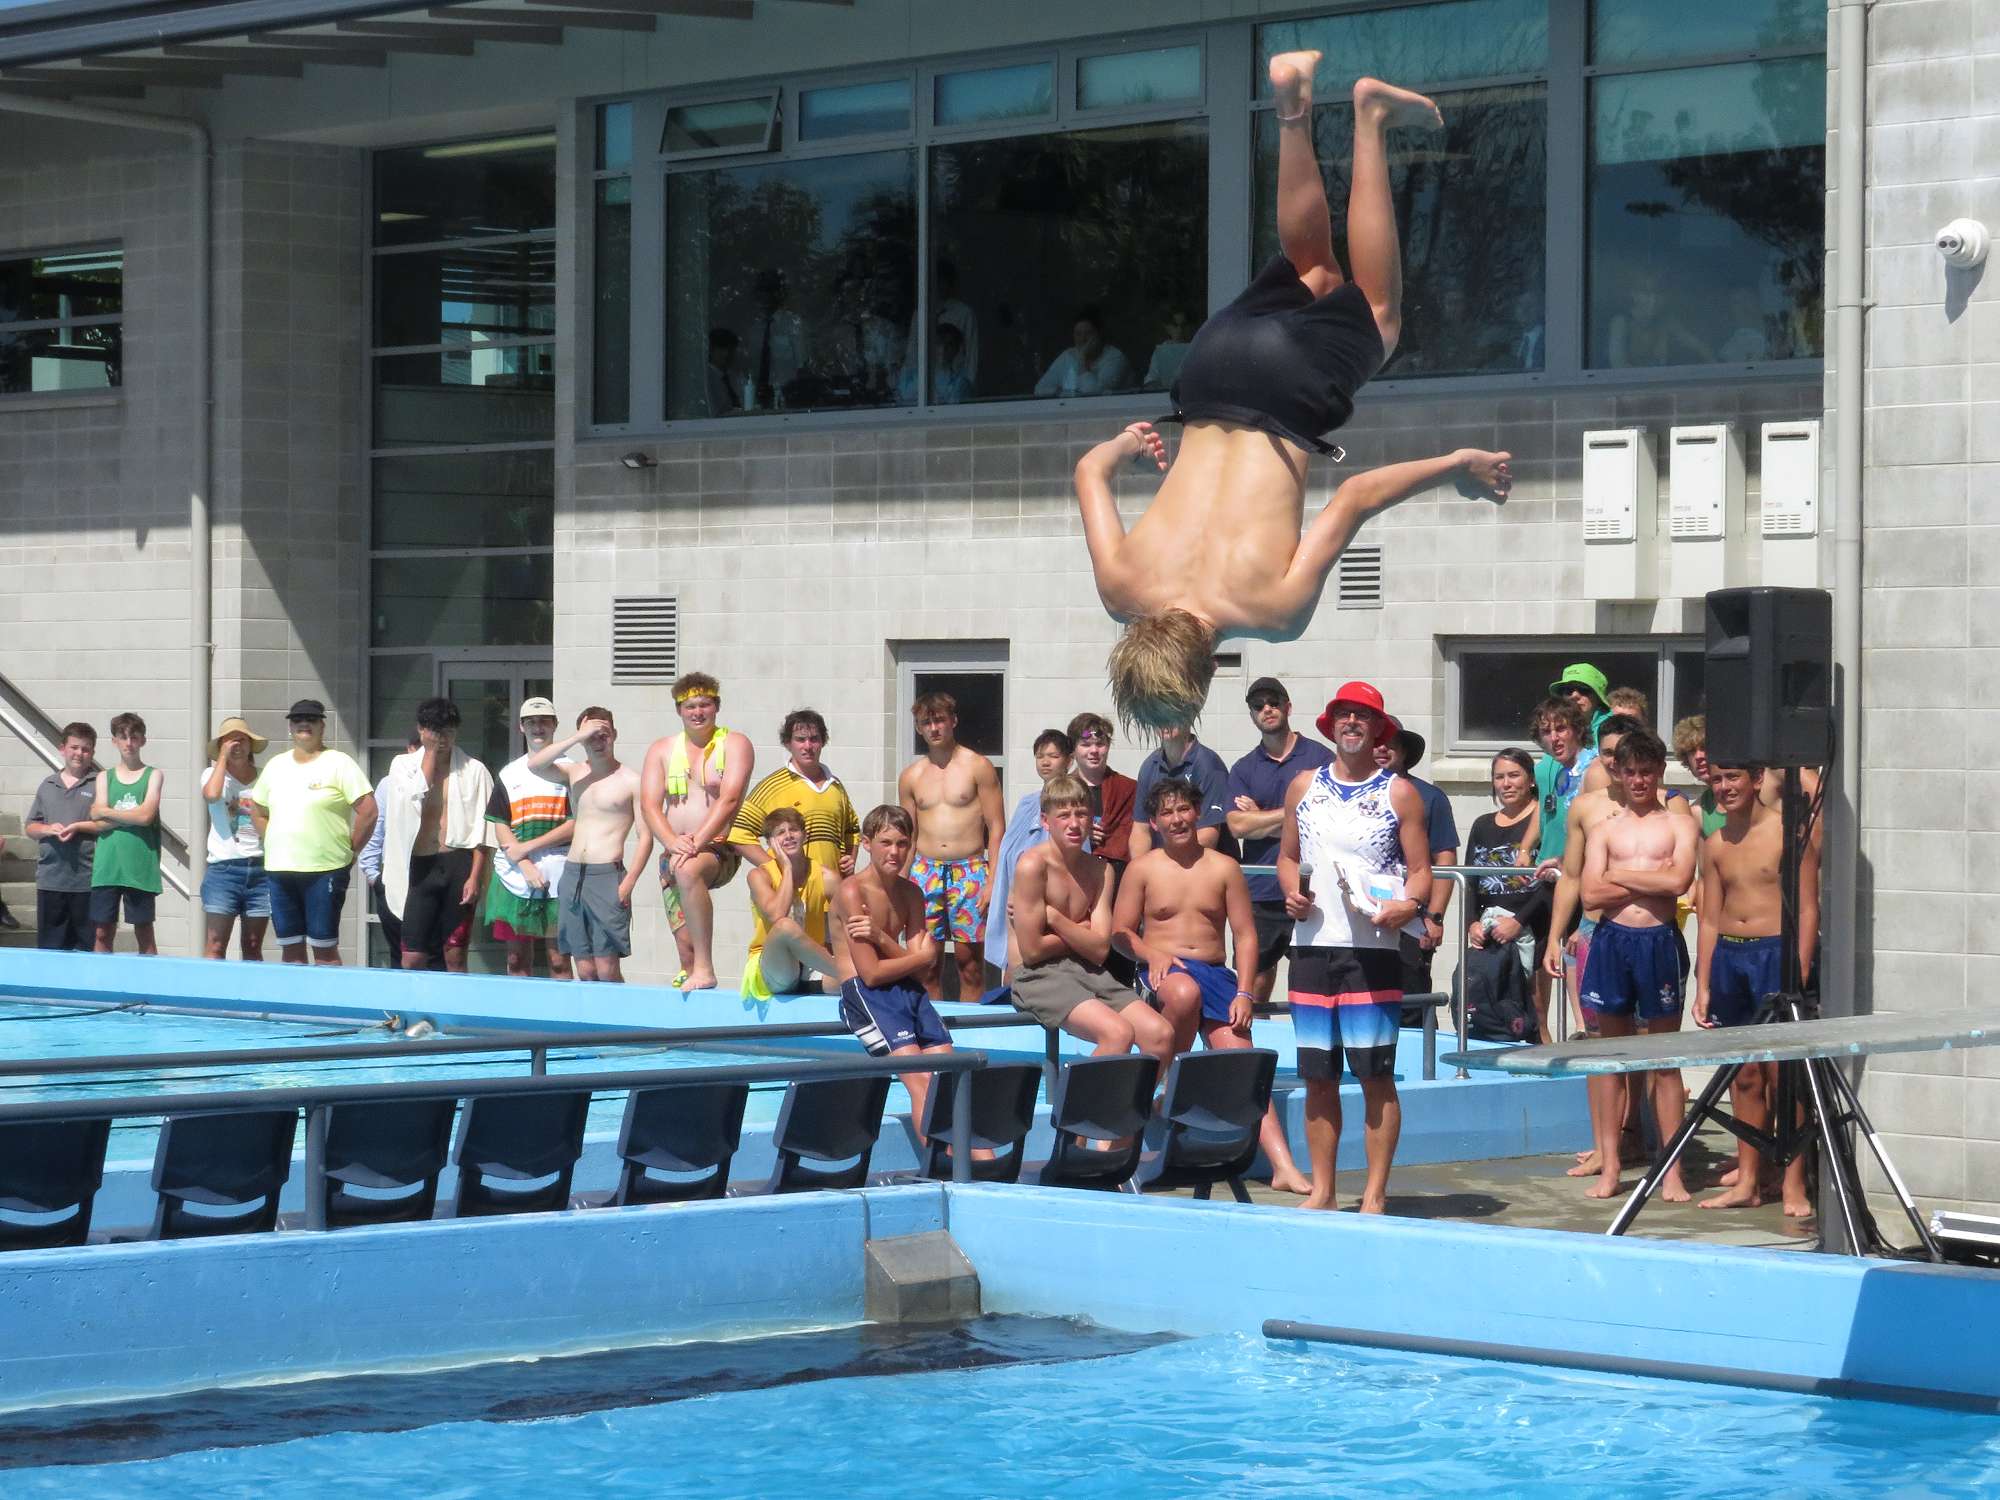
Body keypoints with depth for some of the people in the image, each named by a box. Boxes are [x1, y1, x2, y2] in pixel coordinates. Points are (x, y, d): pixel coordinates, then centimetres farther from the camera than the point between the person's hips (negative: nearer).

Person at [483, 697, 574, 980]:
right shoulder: (509, 773, 14)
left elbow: (576, 825, -3)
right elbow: (500, 828, 9)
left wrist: (528, 847, -8)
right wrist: (526, 867, -6)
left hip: (558, 875, -3)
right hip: (514, 874, 3)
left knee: (558, 959, -6)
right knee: (517, 959, 4)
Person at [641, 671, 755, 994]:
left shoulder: (734, 744, 2)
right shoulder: (661, 750, 14)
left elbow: (729, 800, -12)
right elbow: (649, 804, 4)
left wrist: (697, 843, -24)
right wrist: (673, 842, -16)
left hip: (719, 850, -5)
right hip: (673, 855, 5)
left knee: (688, 870, -38)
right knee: (686, 945, -3)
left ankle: (705, 970, -37)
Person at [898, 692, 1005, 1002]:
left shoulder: (978, 767, 1)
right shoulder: (911, 775, 12)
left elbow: (996, 827, -1)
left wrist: (993, 880, -10)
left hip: (970, 871, -3)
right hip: (924, 871, 3)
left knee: (970, 963, -2)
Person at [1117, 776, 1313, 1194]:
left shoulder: (1224, 869, 9)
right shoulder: (1142, 869, 7)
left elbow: (1245, 935, 7)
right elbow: (1120, 932, 5)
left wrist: (1244, 993, -5)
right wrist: (1153, 954, -15)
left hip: (1216, 973, 2)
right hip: (1163, 971, -1)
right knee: (1185, 992, -40)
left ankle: (1283, 1167, -25)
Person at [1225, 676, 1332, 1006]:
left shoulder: (1319, 757, 3)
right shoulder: (1243, 769, 13)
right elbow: (1238, 826, -1)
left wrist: (1260, 818, -3)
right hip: (1258, 893, 3)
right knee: (1254, 988, 3)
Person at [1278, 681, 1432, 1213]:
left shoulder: (1398, 793, 3)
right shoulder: (1304, 787, 13)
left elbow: (1421, 868, 2)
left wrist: (1408, 904, -19)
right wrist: (1292, 892, -1)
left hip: (1373, 949, -4)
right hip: (1312, 945, 4)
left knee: (1375, 1074, -5)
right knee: (1317, 1075, 6)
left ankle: (1375, 1194, 0)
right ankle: (1321, 1191, 14)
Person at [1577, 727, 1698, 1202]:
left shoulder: (1679, 824, 5)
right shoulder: (1605, 829, 12)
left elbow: (1678, 881, -12)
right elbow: (1590, 894, -1)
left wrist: (1620, 875, -4)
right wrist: (1651, 880, -6)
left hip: (1659, 942, -3)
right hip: (1612, 940, 3)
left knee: (1665, 1062, 1)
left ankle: (1672, 1171, 3)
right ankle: (1609, 1166, 11)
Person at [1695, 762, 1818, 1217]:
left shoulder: (1787, 832, -5)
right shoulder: (1715, 843, 12)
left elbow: (1808, 909, -6)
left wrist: (1799, 973, -14)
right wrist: (1703, 985, 11)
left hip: (1777, 955, -5)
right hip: (1728, 956, 5)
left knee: (1782, 1073, -6)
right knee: (1744, 1076, 8)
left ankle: (1794, 1185, -3)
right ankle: (1747, 1182, 13)